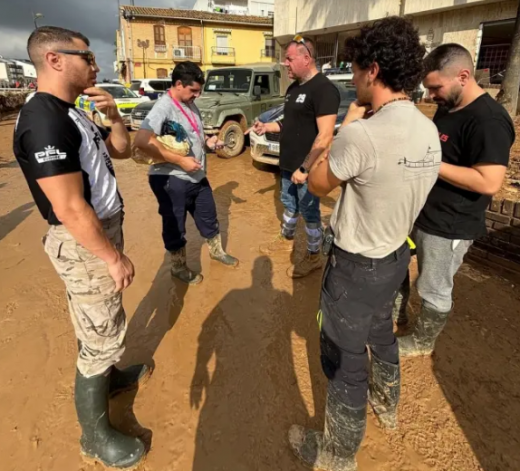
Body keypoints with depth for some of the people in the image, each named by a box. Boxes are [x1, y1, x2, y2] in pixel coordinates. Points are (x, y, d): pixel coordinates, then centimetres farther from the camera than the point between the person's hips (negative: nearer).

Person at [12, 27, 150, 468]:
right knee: (102, 334, 3)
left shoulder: (73, 114, 8)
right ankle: (95, 434, 23)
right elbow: (69, 209, -27)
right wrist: (115, 257, -20)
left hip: (102, 230, 10)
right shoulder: (44, 121, -23)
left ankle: (110, 377, 48)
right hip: (83, 243, -9)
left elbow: (121, 149, 16)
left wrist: (112, 114, -1)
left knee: (102, 324, 25)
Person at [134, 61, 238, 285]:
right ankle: (179, 267, 30)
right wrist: (180, 160, -31)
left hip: (197, 176, 8)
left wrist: (207, 142, 0)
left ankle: (217, 251, 45)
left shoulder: (190, 104, 8)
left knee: (208, 218, 22)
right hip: (171, 180, -8)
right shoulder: (163, 107, -19)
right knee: (175, 227, 10)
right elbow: (142, 141, -33)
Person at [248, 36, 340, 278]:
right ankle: (286, 239, 44)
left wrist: (305, 168, -26)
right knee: (289, 205, 23)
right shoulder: (294, 87, 10)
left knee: (310, 212, 5)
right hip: (288, 164, 8)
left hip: (307, 168, -8)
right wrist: (267, 127, 5)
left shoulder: (323, 89, -19)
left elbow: (325, 136, -25)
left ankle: (314, 257, 22)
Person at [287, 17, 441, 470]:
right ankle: (386, 404, 58)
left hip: (355, 266, -8)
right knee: (381, 332, 31)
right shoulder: (428, 130, -2)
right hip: (396, 255, 9)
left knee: (343, 360, 10)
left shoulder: (361, 134, -29)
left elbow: (317, 183, -12)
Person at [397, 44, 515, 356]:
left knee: (435, 291, 9)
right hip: (421, 213, 10)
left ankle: (422, 343, 31)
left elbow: (489, 182, -28)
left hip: (449, 226, -10)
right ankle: (398, 313, 46)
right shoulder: (447, 108, 7)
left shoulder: (488, 120, -22)